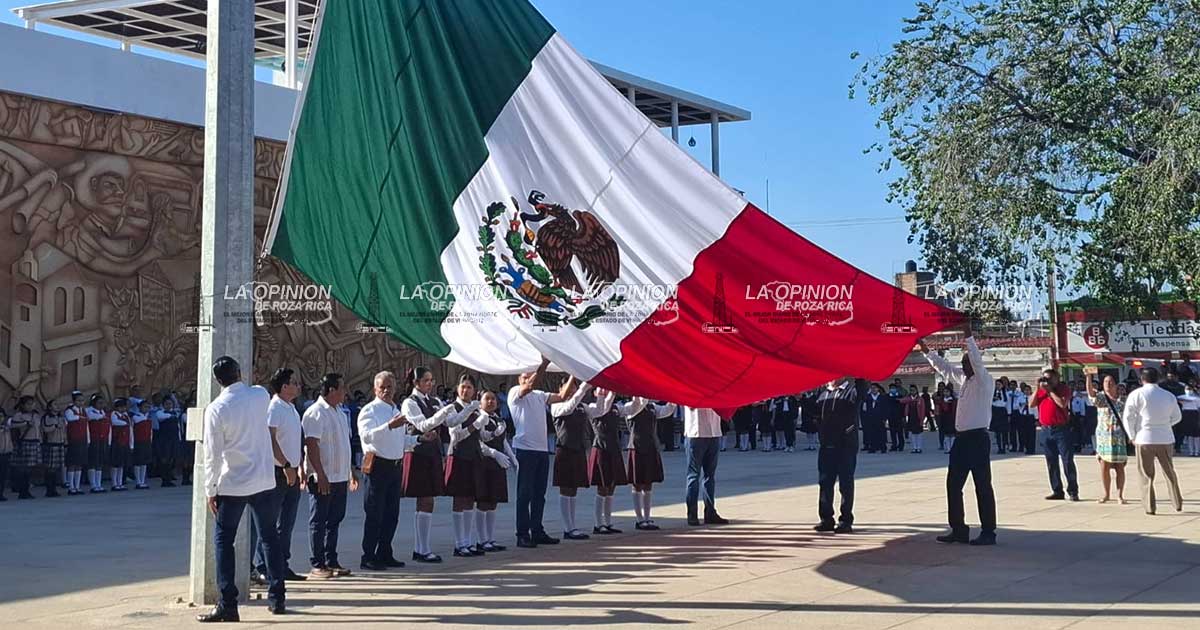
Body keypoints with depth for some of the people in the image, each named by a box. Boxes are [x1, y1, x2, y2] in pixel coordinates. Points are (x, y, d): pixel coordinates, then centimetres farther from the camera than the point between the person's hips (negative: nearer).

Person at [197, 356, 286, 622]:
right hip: (264, 481, 4)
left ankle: (227, 605, -1)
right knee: (270, 536, 15)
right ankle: (276, 599, 20)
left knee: (223, 541, 4)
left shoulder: (216, 409, -12)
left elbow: (212, 454, -11)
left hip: (232, 485, -4)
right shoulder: (260, 395, -1)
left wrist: (210, 490, -3)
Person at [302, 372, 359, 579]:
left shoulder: (339, 413, 16)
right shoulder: (315, 413, -13)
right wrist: (320, 475, -23)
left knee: (334, 520, 13)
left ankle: (331, 562, 20)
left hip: (340, 477, 9)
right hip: (323, 478, -9)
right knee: (318, 522, -2)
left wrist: (350, 472, 22)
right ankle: (317, 566, 2)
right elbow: (311, 445, -19)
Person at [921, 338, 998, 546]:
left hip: (977, 438, -9)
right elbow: (944, 367, 24)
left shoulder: (985, 381, -7)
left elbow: (976, 359, -22)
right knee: (953, 484, 9)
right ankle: (958, 529, 16)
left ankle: (988, 532, 2)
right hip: (961, 438, 9)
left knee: (982, 486, -3)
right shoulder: (964, 379, 14)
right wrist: (926, 351, 21)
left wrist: (968, 336, -26)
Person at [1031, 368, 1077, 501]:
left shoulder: (1063, 389, -1)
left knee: (1068, 461, -5)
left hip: (1061, 430, -5)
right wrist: (1037, 389, -5)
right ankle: (1057, 491, 13)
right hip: (1046, 430, 5)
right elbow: (1031, 405, 2)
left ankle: (1073, 491, -3)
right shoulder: (1041, 391, 12)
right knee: (1051, 463, 7)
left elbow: (1062, 404, -18)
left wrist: (1050, 390, -13)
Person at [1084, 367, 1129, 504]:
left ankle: (1120, 495, 9)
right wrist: (1089, 376, -37)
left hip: (1120, 438, 0)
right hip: (1103, 437, 0)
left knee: (1119, 467, 1)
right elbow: (1090, 392, -20)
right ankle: (1107, 494, 14)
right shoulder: (1100, 397, 1)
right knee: (1104, 467, 2)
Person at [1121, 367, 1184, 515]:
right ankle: (1178, 504, 22)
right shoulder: (1169, 396, 5)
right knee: (1169, 472, 16)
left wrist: (1133, 436, 5)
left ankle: (1149, 506, 5)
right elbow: (1177, 417, 17)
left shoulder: (1137, 394, -5)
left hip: (1144, 439, -3)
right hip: (1166, 439, 3)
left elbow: (1127, 418, -6)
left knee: (1146, 475, 5)